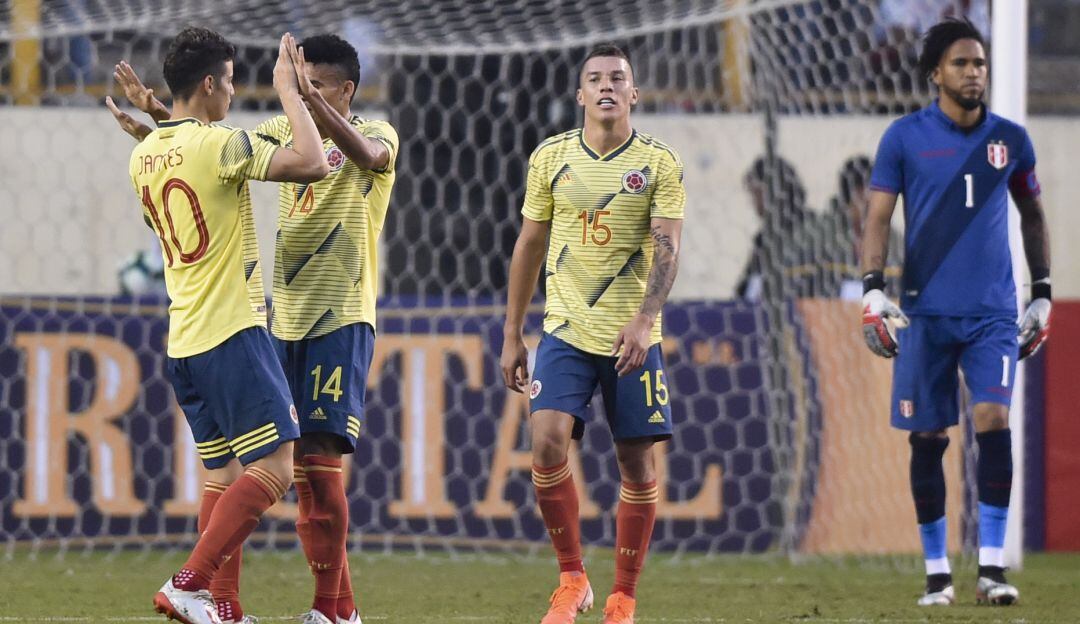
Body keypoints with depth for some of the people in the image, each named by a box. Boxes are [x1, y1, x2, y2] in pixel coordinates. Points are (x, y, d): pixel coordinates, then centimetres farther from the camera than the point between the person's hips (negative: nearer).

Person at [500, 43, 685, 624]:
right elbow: (530, 244, 11)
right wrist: (511, 334, 10)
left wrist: (643, 320, -26)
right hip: (565, 332, 1)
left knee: (637, 465, 2)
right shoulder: (551, 157, 4)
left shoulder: (660, 162, -3)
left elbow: (667, 248, -10)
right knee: (547, 442, -17)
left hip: (632, 337, -1)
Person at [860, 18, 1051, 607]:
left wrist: (1042, 294, 15)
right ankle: (936, 571, 12)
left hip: (992, 313, 1)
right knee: (927, 437, 2)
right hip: (925, 311, -1)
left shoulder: (1010, 139, 7)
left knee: (994, 419, -15)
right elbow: (877, 217, 1)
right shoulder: (904, 137, 1)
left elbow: (1033, 216, 18)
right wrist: (873, 290, -11)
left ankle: (991, 567, -12)